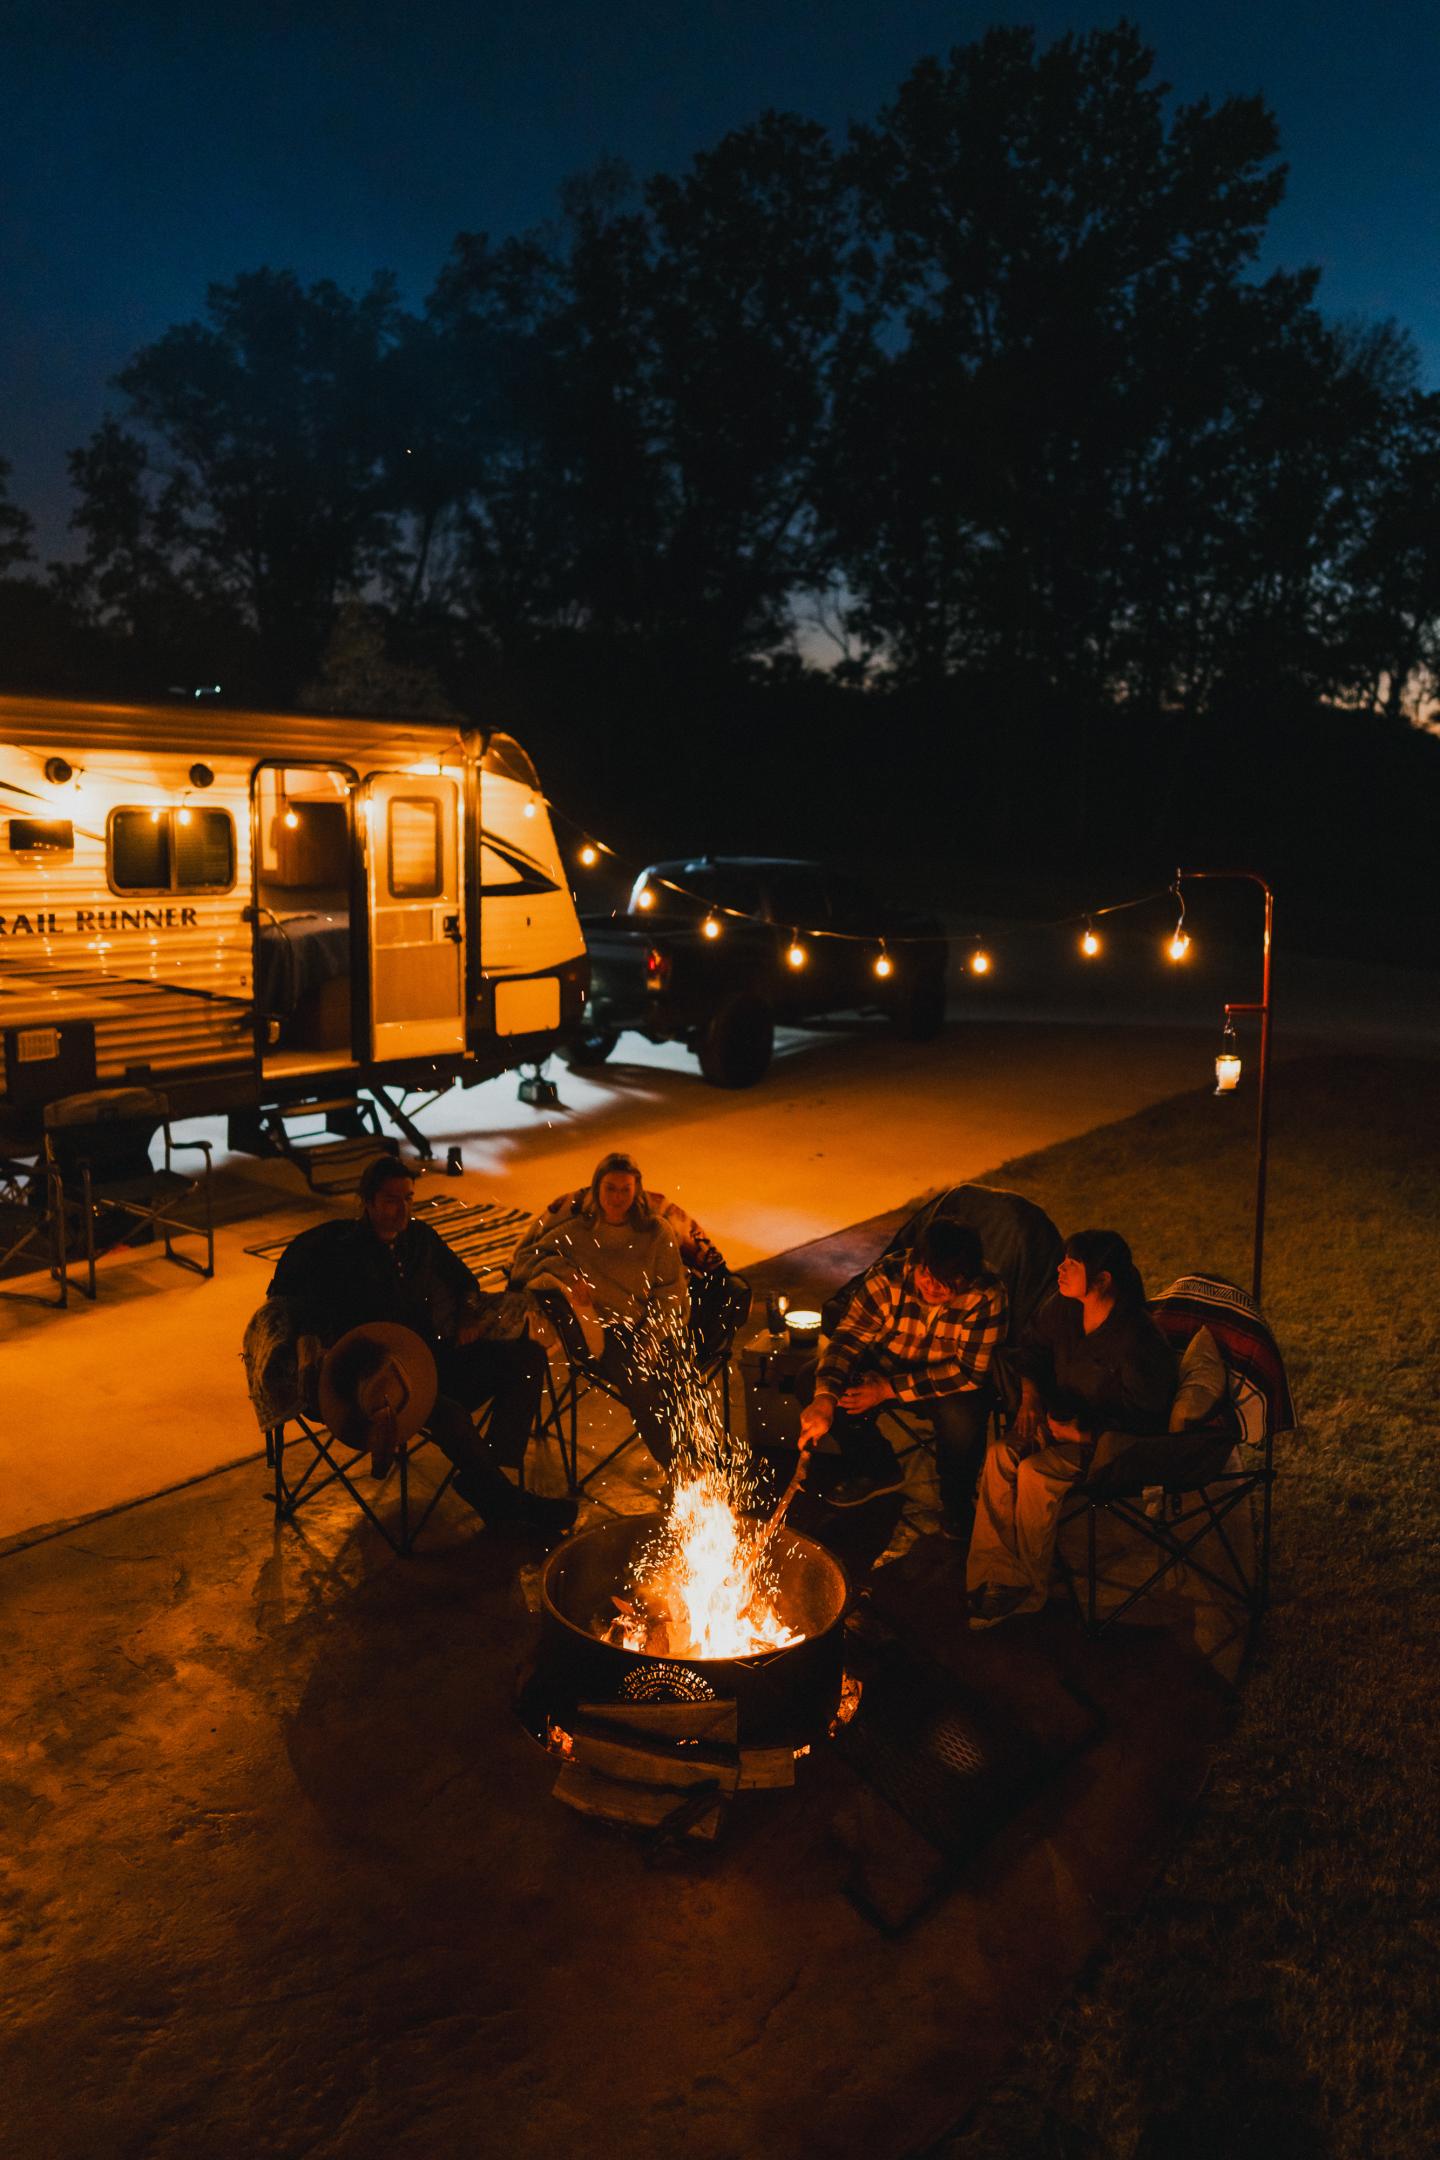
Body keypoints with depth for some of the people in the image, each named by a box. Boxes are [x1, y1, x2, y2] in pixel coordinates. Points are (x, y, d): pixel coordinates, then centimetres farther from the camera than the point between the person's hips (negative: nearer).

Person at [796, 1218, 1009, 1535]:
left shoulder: (987, 1298, -27)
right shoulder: (889, 1277, -22)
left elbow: (970, 1372, -25)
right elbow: (849, 1335, -24)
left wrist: (889, 1389, -29)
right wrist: (824, 1398, -42)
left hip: (949, 1382, -3)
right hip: (887, 1363, 3)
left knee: (962, 1419, -36)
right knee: (814, 1381, -19)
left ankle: (957, 1497, 1)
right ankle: (876, 1470, 7)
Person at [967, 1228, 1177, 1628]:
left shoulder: (1137, 1340, -27)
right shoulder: (1063, 1310, -6)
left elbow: (1146, 1418, -21)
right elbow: (1032, 1347, 16)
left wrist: (1083, 1433, -22)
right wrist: (1030, 1396, 0)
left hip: (1115, 1443, -7)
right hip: (1066, 1417, 7)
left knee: (1036, 1471, -27)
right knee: (1001, 1455, -19)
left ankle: (1030, 1591, -8)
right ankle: (996, 1579, -15)